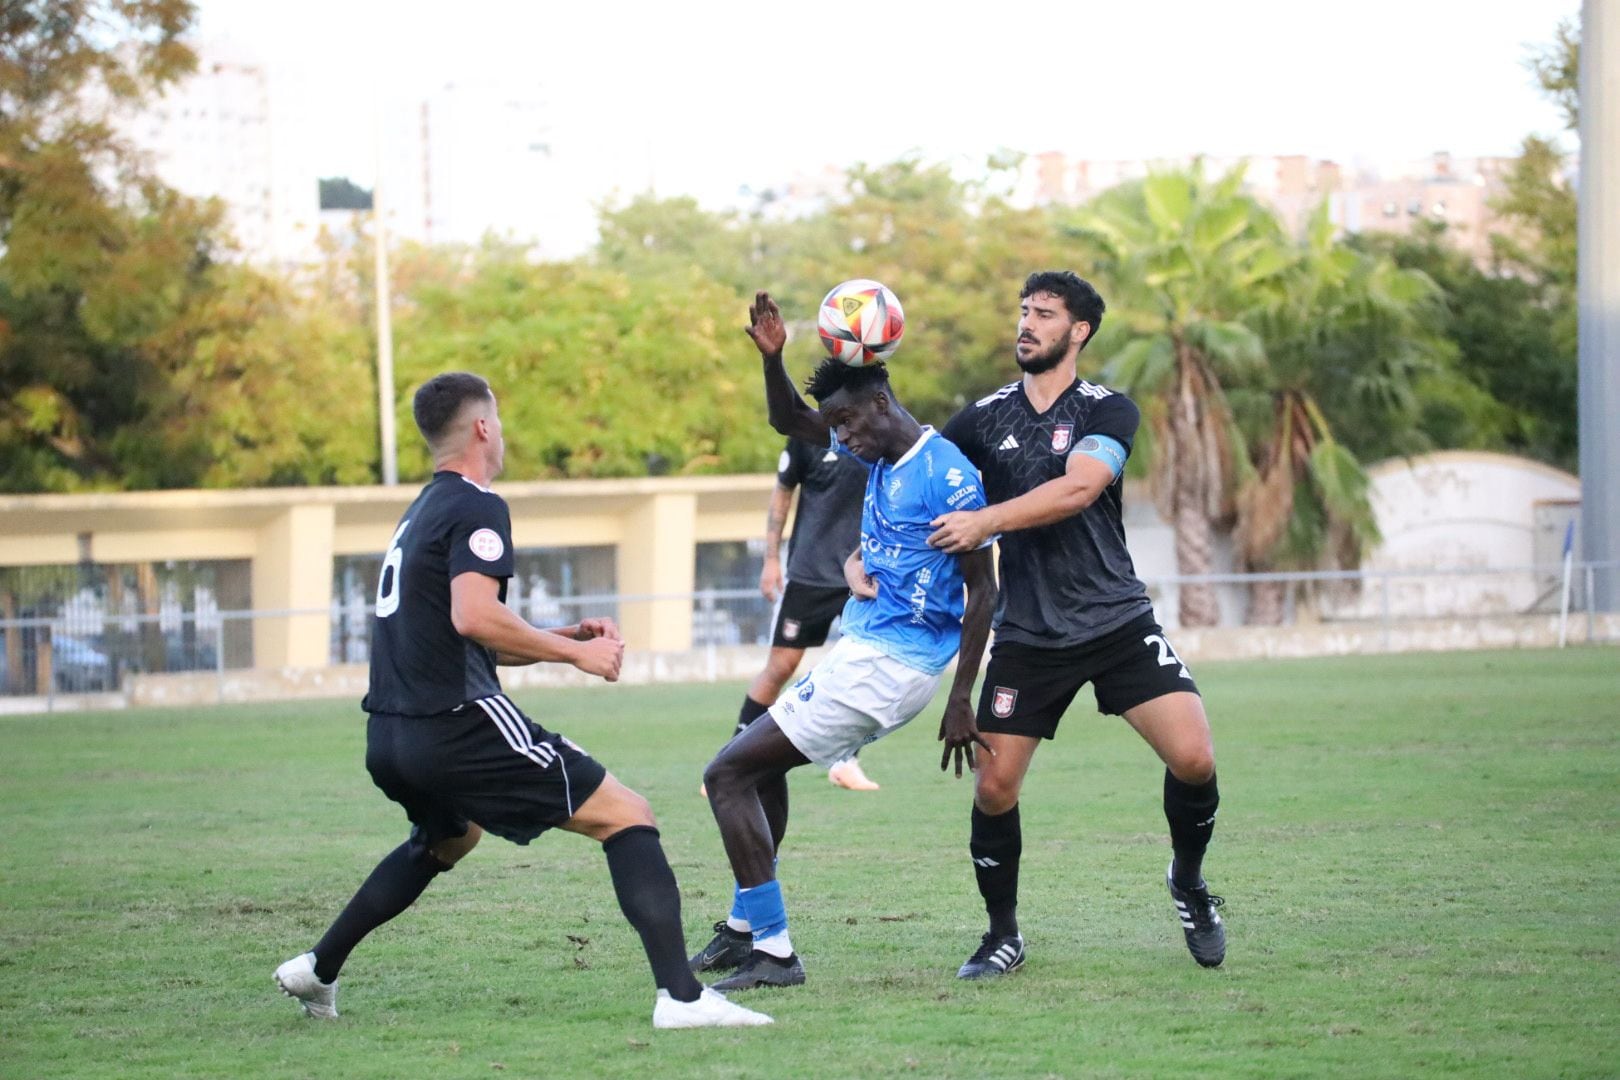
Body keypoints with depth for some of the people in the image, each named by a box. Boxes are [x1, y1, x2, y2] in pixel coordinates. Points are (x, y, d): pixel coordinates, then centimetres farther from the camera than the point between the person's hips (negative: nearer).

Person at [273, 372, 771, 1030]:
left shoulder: (421, 513, 22)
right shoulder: (475, 508, -7)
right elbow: (474, 617, -22)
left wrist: (564, 636, 19)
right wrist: (575, 653, -12)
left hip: (389, 739, 9)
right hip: (457, 723, -9)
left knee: (450, 837, 39)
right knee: (627, 818, -8)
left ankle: (317, 969, 40)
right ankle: (680, 996, -22)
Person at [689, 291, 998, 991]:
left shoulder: (946, 475, -17)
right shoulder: (881, 456, 10)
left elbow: (983, 590, -15)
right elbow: (791, 423, 22)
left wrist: (961, 700, -17)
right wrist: (772, 358, 2)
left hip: (884, 665, -10)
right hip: (862, 651, 10)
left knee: (729, 774, -9)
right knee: (764, 762, 29)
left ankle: (772, 952, -11)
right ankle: (744, 928, 37)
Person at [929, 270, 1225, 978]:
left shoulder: (1107, 412, -3)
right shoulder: (986, 417, 6)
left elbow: (1076, 489, -19)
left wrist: (985, 521, -24)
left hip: (1117, 621, -2)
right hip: (1028, 634, 2)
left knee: (1192, 758, -15)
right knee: (994, 786, -5)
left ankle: (1188, 882, 14)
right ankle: (1003, 935, 15)